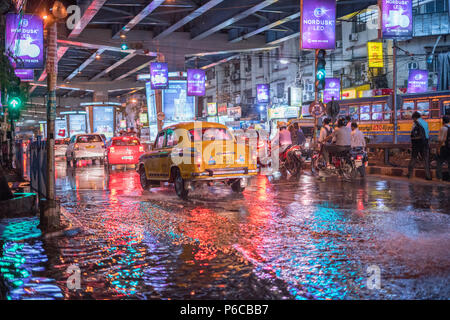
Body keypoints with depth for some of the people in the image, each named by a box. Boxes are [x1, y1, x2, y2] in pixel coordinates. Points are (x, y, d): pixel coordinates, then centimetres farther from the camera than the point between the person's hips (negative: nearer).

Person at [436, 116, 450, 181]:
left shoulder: (443, 128, -11)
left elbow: (441, 139, -15)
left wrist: (439, 148, -10)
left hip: (444, 147, -6)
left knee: (439, 163, 3)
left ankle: (439, 177, 2)